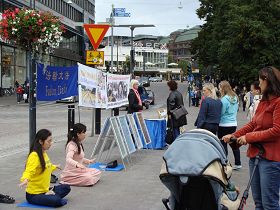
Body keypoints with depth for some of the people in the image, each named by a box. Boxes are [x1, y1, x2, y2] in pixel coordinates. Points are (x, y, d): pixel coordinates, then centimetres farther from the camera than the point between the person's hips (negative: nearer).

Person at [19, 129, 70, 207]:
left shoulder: (44, 153, 7)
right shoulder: (34, 156, -21)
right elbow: (29, 171, -33)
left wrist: (55, 167, 47)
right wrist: (25, 179, -55)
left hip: (45, 190, 9)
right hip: (34, 194, -9)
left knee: (66, 187, 9)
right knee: (57, 201, -30)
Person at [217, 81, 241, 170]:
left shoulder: (224, 99, -18)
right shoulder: (235, 98, 6)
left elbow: (220, 113, -16)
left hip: (224, 125, -8)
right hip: (233, 124, 8)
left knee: (223, 145, 2)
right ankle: (238, 163, 19)